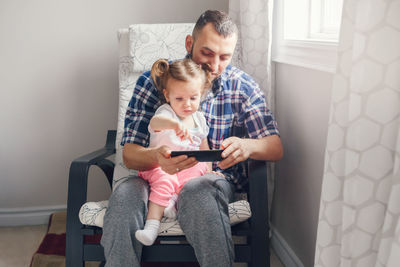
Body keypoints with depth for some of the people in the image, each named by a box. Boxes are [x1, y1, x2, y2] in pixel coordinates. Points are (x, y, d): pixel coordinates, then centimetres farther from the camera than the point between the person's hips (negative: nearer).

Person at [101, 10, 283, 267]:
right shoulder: (152, 81, -2)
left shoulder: (242, 86, 1)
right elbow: (129, 154, -6)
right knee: (124, 196, -32)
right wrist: (156, 156, -32)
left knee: (197, 192, -36)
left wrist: (247, 146, -30)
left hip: (216, 177, 0)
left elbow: (276, 148, -4)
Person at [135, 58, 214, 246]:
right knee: (163, 180, -36)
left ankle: (174, 198, -37)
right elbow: (155, 122, -37)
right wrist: (175, 125, -59)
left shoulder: (199, 118, 11)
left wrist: (208, 171, 11)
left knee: (198, 169, -27)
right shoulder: (166, 112, -9)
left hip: (189, 166, 5)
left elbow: (204, 148, 24)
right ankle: (152, 224, -45)